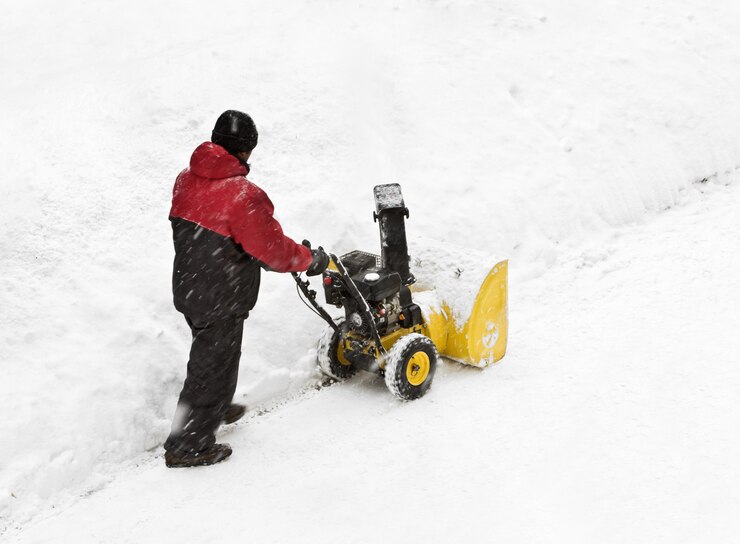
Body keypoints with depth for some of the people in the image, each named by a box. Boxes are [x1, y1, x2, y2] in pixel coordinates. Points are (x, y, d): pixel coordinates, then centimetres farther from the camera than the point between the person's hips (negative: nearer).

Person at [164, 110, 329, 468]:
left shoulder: (186, 180, -1)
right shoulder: (242, 195, -28)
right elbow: (272, 249, -22)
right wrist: (311, 259, -3)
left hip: (188, 287, 8)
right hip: (221, 300, -8)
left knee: (212, 354, 29)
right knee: (211, 366, 8)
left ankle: (217, 410, 53)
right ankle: (187, 447, 20)